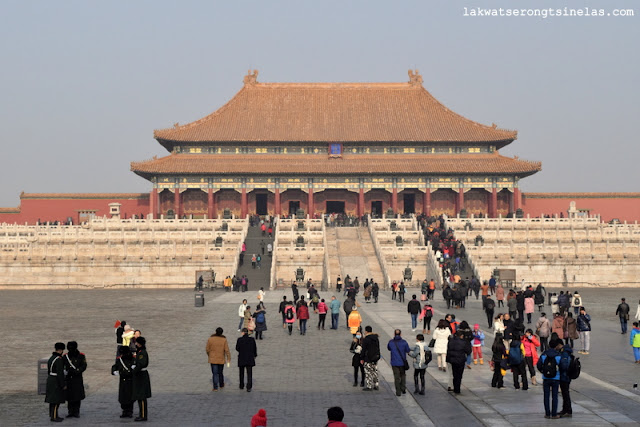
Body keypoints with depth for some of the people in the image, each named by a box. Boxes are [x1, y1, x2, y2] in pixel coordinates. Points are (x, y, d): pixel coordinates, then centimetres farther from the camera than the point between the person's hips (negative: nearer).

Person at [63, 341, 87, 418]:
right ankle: (70, 412, 9)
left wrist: (75, 371, -21)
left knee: (77, 396, -1)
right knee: (69, 396, 2)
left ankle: (76, 412, 7)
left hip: (77, 379, -2)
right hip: (68, 379, 2)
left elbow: (84, 367, -7)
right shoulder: (65, 356, 6)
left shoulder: (81, 356, 0)